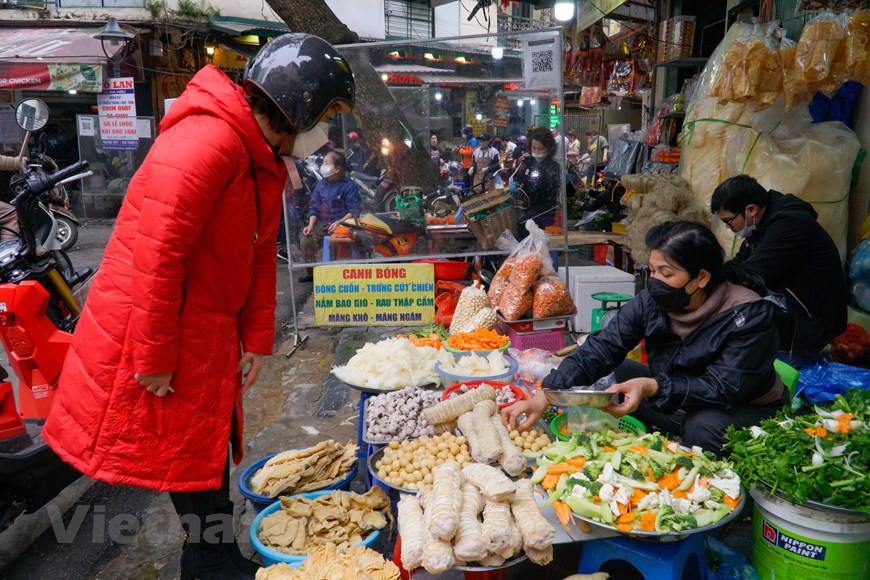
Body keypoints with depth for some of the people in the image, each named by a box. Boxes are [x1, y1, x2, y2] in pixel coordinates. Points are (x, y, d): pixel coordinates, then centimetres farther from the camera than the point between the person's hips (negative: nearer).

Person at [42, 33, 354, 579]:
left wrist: (256, 341, 8)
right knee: (189, 452, 4)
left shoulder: (267, 157, 9)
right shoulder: (207, 141, -23)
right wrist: (154, 359, -20)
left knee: (211, 444, 18)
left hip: (210, 336, 10)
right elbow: (155, 254, -26)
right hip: (162, 331, -9)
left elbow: (261, 255, 11)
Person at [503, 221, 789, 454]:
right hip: (677, 406, 5)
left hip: (746, 411, -4)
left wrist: (651, 387, -46)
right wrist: (544, 396, -33)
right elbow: (600, 350, -20)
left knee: (704, 425, -36)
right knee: (612, 373, -9)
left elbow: (723, 387, -31)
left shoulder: (749, 316, -26)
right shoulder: (650, 302, -13)